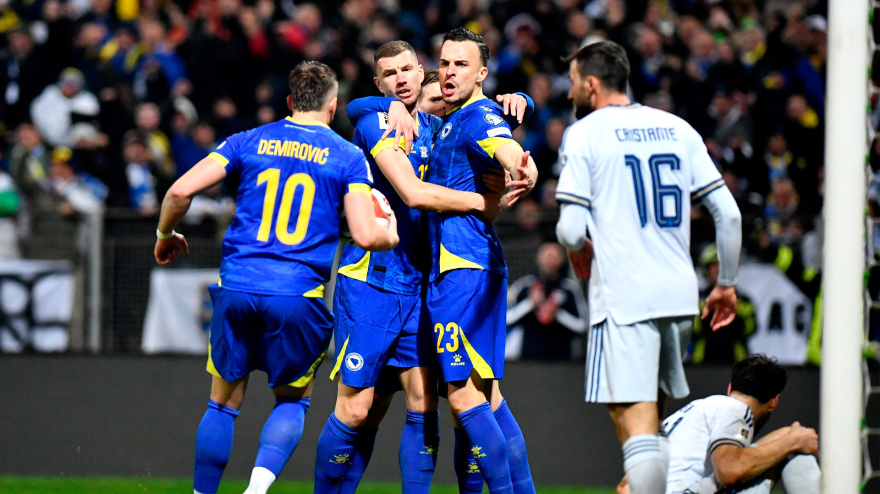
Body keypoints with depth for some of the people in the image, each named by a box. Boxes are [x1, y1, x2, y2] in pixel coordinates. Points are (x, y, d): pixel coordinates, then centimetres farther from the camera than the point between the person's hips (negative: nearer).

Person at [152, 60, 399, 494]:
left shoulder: (249, 142, 9)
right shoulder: (347, 157, 3)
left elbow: (181, 190, 2)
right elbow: (365, 235, -5)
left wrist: (166, 235, 21)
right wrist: (391, 235, 18)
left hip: (237, 287, 2)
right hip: (298, 296, -2)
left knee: (224, 402, 16)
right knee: (292, 400, 15)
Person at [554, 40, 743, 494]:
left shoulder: (584, 134, -3)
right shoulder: (677, 129, 12)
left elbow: (571, 232, -10)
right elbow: (728, 214, 8)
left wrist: (579, 258, 13)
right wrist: (726, 284, 18)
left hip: (622, 298, -6)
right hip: (680, 294, 6)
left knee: (633, 421, -11)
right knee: (653, 418, 20)